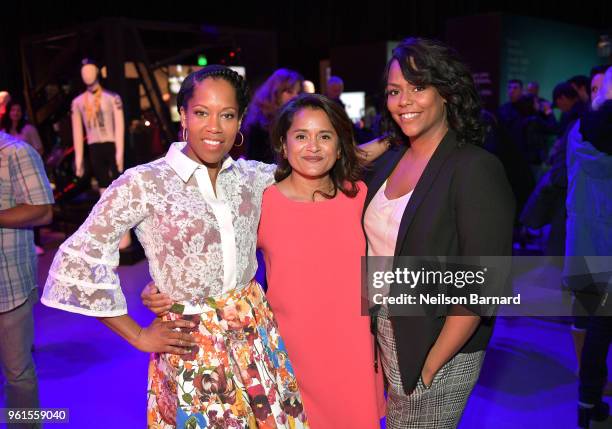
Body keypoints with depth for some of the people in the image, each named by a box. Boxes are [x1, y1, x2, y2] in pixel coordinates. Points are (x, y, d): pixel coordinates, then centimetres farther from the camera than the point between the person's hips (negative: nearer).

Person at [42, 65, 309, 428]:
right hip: (191, 348, -4)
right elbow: (76, 262, -12)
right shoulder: (143, 183, -13)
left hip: (257, 335, 5)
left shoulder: (252, 177, 1)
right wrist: (138, 336, -8)